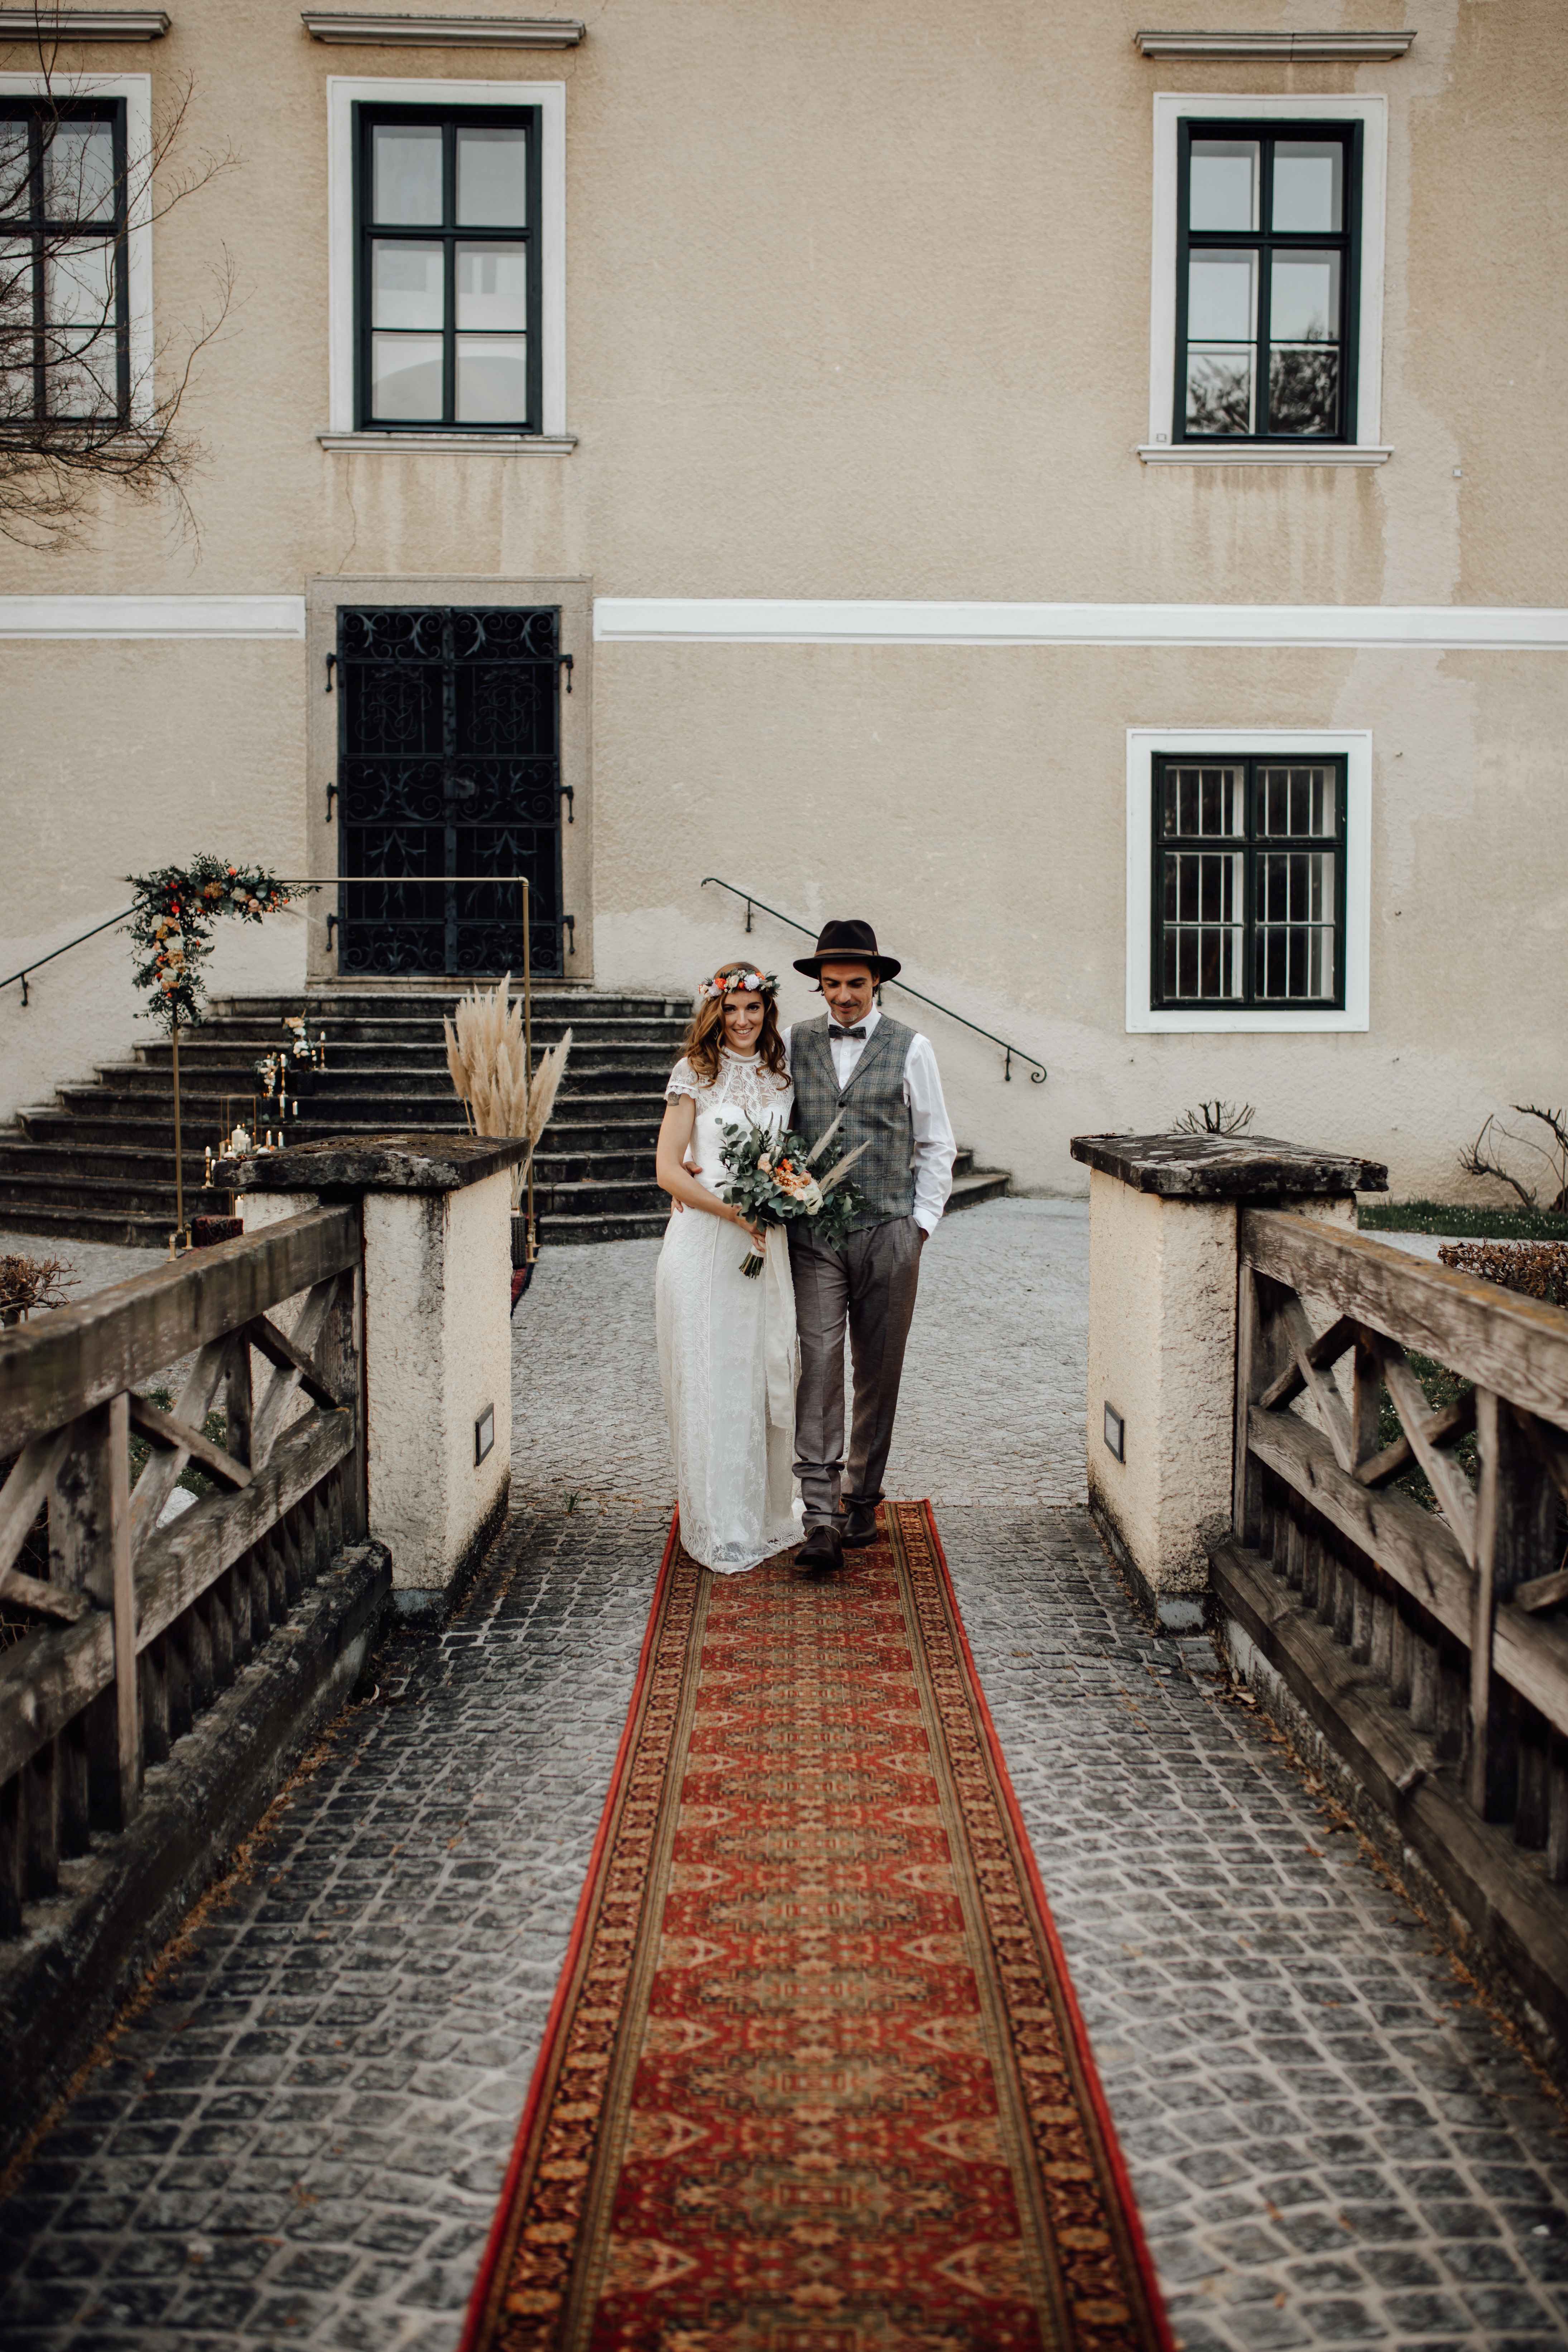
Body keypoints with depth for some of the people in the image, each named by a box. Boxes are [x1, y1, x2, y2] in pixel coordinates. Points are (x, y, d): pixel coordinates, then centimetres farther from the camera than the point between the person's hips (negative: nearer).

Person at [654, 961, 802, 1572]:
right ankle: (721, 1529, 7)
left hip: (766, 1245, 4)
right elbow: (668, 1169, -6)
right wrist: (733, 1209, -15)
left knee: (767, 1377, 7)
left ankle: (769, 1514, 21)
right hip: (703, 1242, -4)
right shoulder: (695, 1074, -1)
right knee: (710, 1380, -1)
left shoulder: (781, 1077, 11)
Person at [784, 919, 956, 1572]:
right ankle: (821, 1522, -10)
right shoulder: (794, 1043, 7)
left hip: (889, 1232, 0)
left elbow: (936, 1144, 8)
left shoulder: (911, 1048, 4)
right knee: (818, 1368, -9)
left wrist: (921, 1222, 2)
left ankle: (861, 1502, 21)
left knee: (878, 1372, 7)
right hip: (812, 1232, 0)